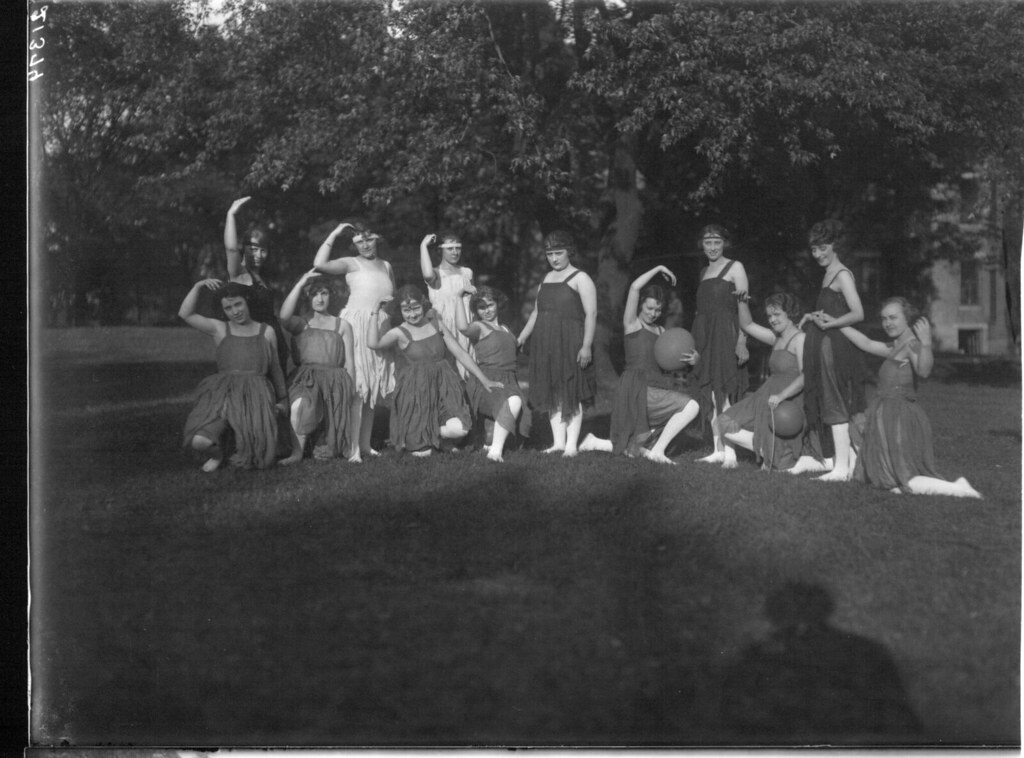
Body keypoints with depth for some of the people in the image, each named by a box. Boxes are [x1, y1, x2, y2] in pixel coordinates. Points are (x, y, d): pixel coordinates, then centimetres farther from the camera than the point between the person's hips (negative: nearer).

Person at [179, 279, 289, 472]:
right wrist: (198, 286, -4)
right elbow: (185, 314, 0)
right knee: (199, 441, -25)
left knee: (255, 458, -17)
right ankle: (218, 452, 12)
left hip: (255, 396, 0)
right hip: (223, 393, 0)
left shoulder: (266, 332, 15)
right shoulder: (219, 329, 12)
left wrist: (283, 398, 27)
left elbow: (275, 367, 24)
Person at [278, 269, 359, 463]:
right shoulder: (301, 323, 12)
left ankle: (352, 449, 6)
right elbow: (284, 316, -14)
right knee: (299, 405, -33)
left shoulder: (342, 325, 17)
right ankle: (297, 452, -21)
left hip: (335, 380, 3)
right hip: (306, 379, -3)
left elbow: (349, 362, 13)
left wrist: (351, 391, 2)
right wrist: (300, 283, -9)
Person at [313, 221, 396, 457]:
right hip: (357, 324, -6)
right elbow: (319, 264, -15)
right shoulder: (351, 263, 1)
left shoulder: (386, 266, 17)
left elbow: (394, 296, 29)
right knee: (357, 385, -10)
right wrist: (334, 234, -10)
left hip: (380, 327, 6)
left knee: (375, 387, 8)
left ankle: (365, 442, 15)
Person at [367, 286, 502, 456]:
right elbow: (373, 344, -22)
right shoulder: (400, 333, -4)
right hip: (416, 391, -3)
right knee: (422, 452, -11)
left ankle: (427, 433, 8)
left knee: (459, 430, -21)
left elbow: (460, 353, 8)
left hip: (442, 387, 4)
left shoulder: (436, 325, 6)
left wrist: (484, 380, 6)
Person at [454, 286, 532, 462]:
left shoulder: (505, 329, 23)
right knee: (514, 401, -35)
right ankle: (496, 450, -35)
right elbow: (463, 327, -24)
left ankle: (494, 441, 0)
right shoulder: (478, 327, 1)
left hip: (508, 381, 7)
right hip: (485, 381, -7)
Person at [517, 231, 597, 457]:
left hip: (570, 343, -7)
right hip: (545, 343, 7)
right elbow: (536, 312, 24)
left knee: (571, 395, -4)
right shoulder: (547, 279, 17)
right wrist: (522, 337, 18)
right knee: (552, 395, 6)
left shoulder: (580, 279, -4)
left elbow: (591, 314, -11)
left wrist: (586, 346, -19)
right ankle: (558, 442, 10)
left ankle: (572, 444, -2)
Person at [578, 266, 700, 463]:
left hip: (656, 390, 8)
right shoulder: (632, 324, -2)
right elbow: (634, 287, -16)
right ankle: (658, 450, -12)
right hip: (638, 390, -8)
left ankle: (594, 443, 19)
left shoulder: (661, 332, 18)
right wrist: (658, 269, -7)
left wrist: (693, 358, -7)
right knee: (691, 406, -20)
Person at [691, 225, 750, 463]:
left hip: (726, 332, -7)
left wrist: (742, 340, -18)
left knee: (724, 392, -12)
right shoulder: (704, 272, 19)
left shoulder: (735, 267, 0)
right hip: (704, 334, 7)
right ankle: (718, 450, 7)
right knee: (710, 393, 4)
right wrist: (695, 344, 15)